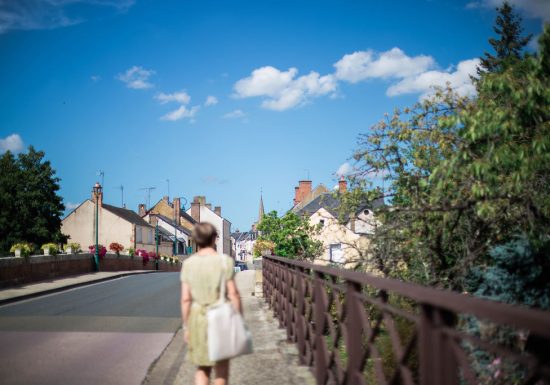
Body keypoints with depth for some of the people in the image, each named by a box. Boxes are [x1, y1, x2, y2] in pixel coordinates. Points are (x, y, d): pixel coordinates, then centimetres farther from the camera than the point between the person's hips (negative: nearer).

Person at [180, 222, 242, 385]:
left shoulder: (188, 264, -3)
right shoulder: (224, 261, -12)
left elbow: (185, 299, -3)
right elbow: (233, 294, -12)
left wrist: (186, 327, 6)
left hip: (198, 319, 3)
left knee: (203, 367, 16)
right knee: (221, 366, 14)